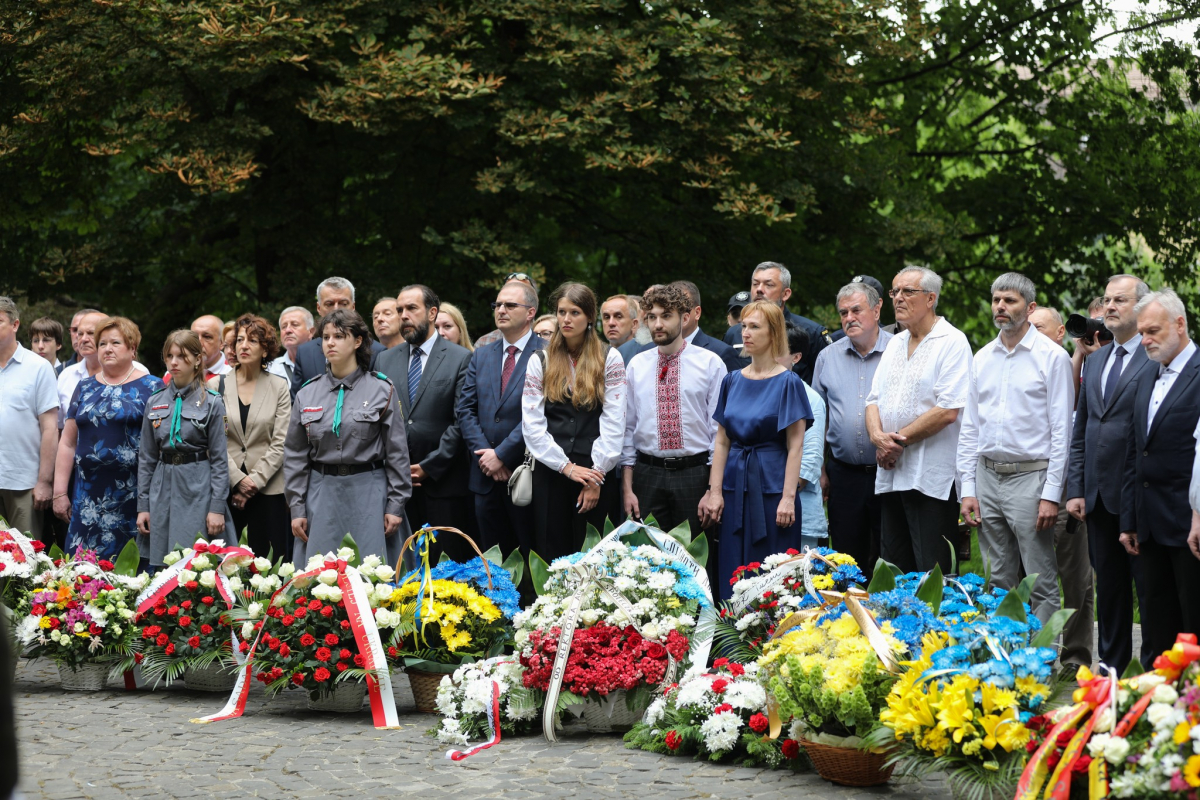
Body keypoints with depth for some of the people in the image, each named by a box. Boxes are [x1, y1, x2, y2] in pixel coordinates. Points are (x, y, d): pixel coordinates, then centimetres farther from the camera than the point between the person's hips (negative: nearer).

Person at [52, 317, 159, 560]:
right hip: (88, 498, 4)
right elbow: (68, 442, 16)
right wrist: (59, 492, 10)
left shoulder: (151, 389, 1)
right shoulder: (85, 389, 15)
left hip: (132, 497, -4)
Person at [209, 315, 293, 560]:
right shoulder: (217, 386, 5)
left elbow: (280, 442, 0)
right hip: (226, 487, 0)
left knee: (266, 558, -2)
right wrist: (238, 479, -9)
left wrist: (255, 481, -8)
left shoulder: (279, 387, 5)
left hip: (268, 488, 0)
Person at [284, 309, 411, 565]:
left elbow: (397, 452, 1)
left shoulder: (381, 390, 1)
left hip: (369, 495, -2)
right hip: (321, 494, 2)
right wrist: (296, 508, 4)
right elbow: (295, 455, 10)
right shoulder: (308, 393, 8)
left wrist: (395, 505, -4)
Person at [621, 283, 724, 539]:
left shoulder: (710, 363, -1)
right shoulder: (636, 365, 7)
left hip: (695, 473, -2)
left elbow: (720, 429, -3)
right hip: (648, 473, 2)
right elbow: (627, 428, 8)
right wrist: (627, 488, 2)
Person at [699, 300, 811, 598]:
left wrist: (788, 497, -15)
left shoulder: (787, 382, -4)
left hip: (772, 484, -5)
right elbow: (722, 441, 10)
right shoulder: (732, 381, 9)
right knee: (732, 577, 4)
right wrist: (714, 492, 1)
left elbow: (795, 445, -8)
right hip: (735, 486, 5)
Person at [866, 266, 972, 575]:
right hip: (890, 476, 8)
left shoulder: (952, 343, -6)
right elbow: (875, 399, 16)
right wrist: (877, 435, -5)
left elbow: (947, 411, -16)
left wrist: (900, 440, -11)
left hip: (932, 479, -8)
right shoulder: (895, 343, 18)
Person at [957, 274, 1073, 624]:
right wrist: (967, 489, 7)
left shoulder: (1051, 356, -4)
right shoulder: (982, 358, 12)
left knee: (1041, 586, -5)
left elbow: (1061, 431, -7)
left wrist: (1051, 495, -12)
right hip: (988, 477, 5)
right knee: (998, 584, 10)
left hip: (1030, 477, -5)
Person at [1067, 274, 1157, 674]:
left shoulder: (1158, 359, -8)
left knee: (1148, 586, -1)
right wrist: (1076, 488, 9)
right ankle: (1112, 665, 21)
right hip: (1099, 494, 7)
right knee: (1108, 584, 13)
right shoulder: (1094, 361, 15)